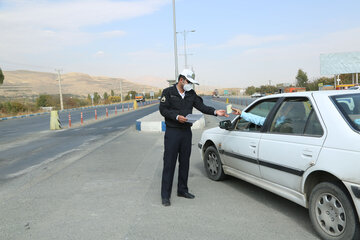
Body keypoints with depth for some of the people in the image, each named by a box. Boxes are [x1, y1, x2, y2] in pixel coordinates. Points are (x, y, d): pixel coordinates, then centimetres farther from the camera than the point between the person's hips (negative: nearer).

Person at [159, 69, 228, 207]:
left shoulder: (191, 94, 11)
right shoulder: (168, 92, -3)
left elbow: (201, 106, 3)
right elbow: (163, 109, -9)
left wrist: (215, 112, -12)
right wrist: (177, 117, -22)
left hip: (186, 132, 6)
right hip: (172, 132, -5)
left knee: (185, 162, 12)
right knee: (169, 163, -4)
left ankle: (182, 190, 26)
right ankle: (165, 195, 2)